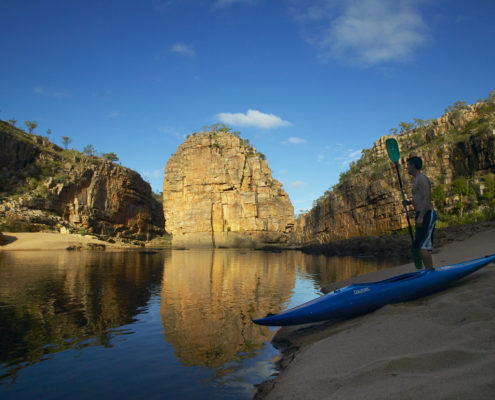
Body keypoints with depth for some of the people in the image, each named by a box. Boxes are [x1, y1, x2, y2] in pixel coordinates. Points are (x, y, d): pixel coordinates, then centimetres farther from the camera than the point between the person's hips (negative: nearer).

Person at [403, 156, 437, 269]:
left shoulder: (422, 178, -10)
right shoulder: (416, 179, 21)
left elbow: (427, 199, -20)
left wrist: (420, 217, -26)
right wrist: (410, 202, 12)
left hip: (426, 215, -10)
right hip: (422, 216, 10)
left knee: (422, 246, -14)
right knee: (424, 246, 12)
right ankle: (429, 271, 17)